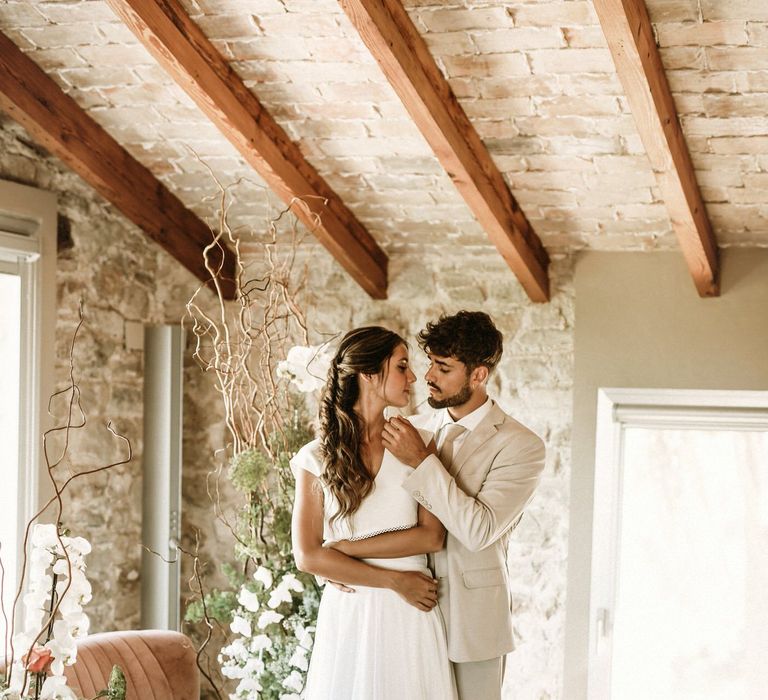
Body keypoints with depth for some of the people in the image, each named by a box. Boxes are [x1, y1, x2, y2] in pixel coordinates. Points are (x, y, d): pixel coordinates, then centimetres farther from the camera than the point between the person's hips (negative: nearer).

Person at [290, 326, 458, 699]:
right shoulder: (317, 457, -1)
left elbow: (433, 536, -5)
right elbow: (307, 555, -6)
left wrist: (349, 549, -11)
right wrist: (395, 580, -10)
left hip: (411, 613, 1)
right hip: (348, 615, -1)